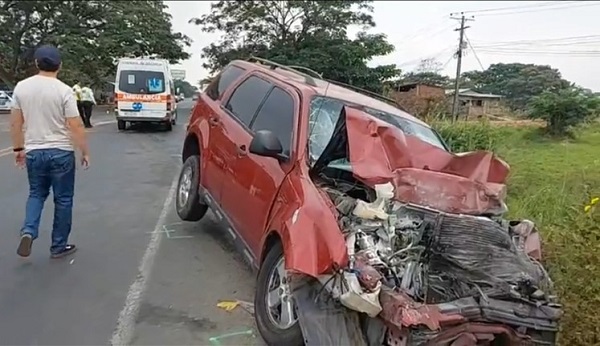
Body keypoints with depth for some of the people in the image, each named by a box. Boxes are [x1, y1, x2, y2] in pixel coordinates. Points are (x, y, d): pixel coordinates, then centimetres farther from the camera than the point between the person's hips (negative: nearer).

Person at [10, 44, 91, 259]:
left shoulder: (21, 87, 1)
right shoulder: (63, 90, -12)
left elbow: (15, 123, 6)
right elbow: (76, 126, -14)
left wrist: (18, 148, 18)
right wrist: (85, 152, -4)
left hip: (33, 152, 4)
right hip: (61, 153, -4)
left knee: (36, 194, 23)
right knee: (63, 199, 9)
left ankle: (28, 231, 1)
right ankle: (59, 246, 16)